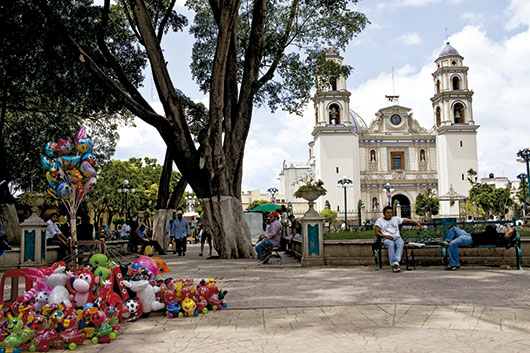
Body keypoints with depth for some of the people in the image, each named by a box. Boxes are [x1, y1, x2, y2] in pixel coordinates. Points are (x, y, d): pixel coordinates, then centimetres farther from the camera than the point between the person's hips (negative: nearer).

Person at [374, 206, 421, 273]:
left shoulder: (396, 219, 22)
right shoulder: (379, 220, 15)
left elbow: (407, 221, 10)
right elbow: (376, 232, 4)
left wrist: (416, 222, -7)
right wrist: (385, 236, -13)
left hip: (397, 237, 2)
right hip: (387, 239, -2)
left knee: (400, 243, -35)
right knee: (391, 244, -37)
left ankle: (396, 261, -50)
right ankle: (393, 264, -42)